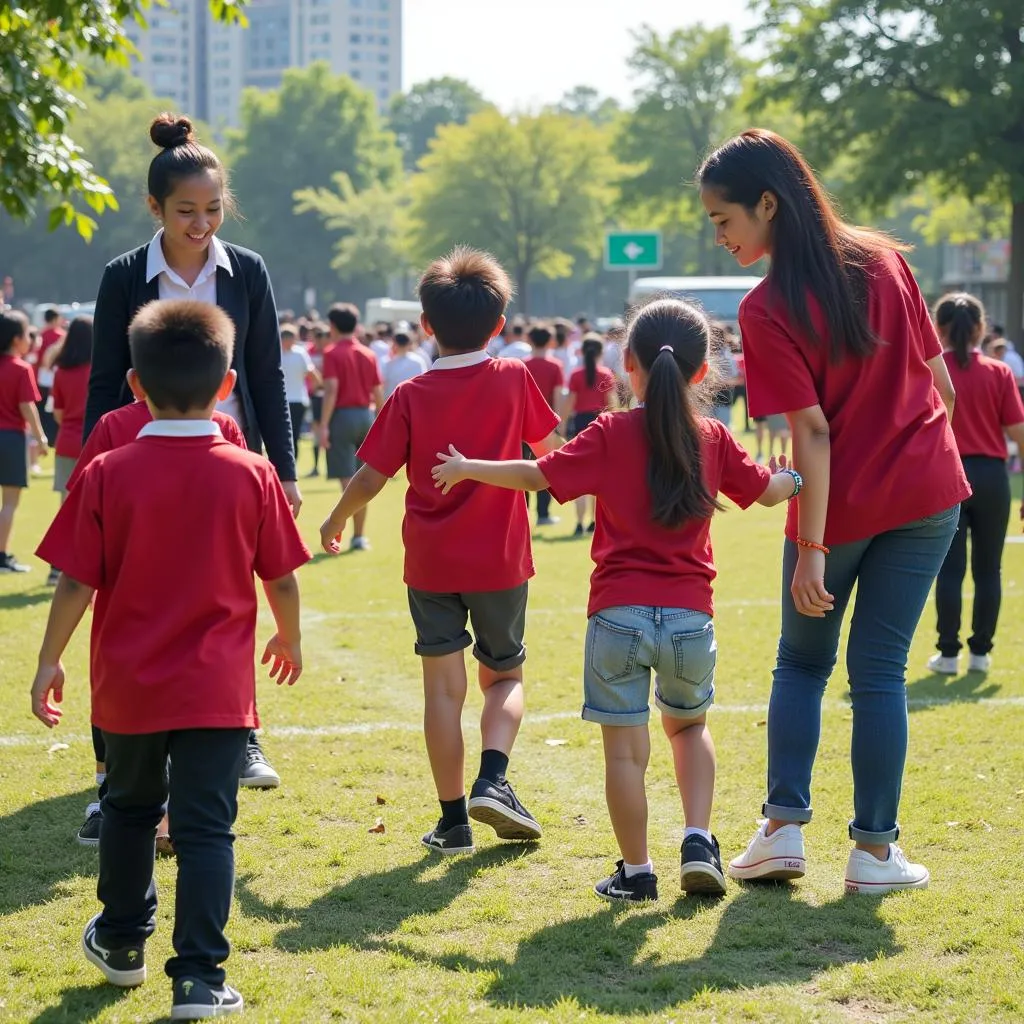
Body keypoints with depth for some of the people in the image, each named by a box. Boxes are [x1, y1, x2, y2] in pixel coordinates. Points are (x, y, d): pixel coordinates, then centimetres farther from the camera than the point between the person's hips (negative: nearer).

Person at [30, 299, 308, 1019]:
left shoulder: (109, 475, -9)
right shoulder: (252, 475, -7)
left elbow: (77, 582, -7)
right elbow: (282, 578, 0)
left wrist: (50, 662, 5)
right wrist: (289, 638, 19)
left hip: (128, 685, 1)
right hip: (218, 689, -1)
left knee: (129, 808, 22)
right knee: (206, 828, 0)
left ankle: (121, 942, 37)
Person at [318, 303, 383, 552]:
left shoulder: (332, 353, -5)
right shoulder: (368, 354, 10)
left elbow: (331, 390, -15)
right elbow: (378, 393, 9)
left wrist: (324, 425, -16)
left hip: (343, 415, -5)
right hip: (366, 415, 5)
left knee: (347, 479, -5)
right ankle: (359, 535, 16)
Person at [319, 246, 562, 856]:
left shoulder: (412, 396, -5)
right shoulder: (514, 379, -4)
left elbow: (372, 476, -4)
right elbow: (550, 449, 9)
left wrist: (336, 520, 14)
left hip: (431, 564, 0)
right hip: (501, 560, 0)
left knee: (444, 688, 5)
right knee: (505, 675, 16)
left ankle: (454, 819, 6)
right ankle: (493, 780, -7)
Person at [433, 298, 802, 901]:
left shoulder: (611, 435, -5)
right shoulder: (713, 440, 4)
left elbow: (536, 476, -6)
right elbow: (767, 491, 17)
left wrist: (467, 469, 9)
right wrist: (797, 479, 40)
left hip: (619, 614, -3)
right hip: (690, 615, 3)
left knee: (625, 748, 4)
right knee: (689, 725, 25)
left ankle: (636, 872, 10)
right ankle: (699, 841, 11)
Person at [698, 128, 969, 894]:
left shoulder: (768, 311, -15)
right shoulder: (883, 260, 1)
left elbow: (813, 432, -19)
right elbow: (942, 383, 5)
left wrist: (811, 548, -18)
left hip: (843, 505, -3)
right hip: (928, 495, 4)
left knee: (802, 662, 16)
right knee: (880, 670, 8)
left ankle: (784, 828, 8)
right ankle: (876, 850, 6)